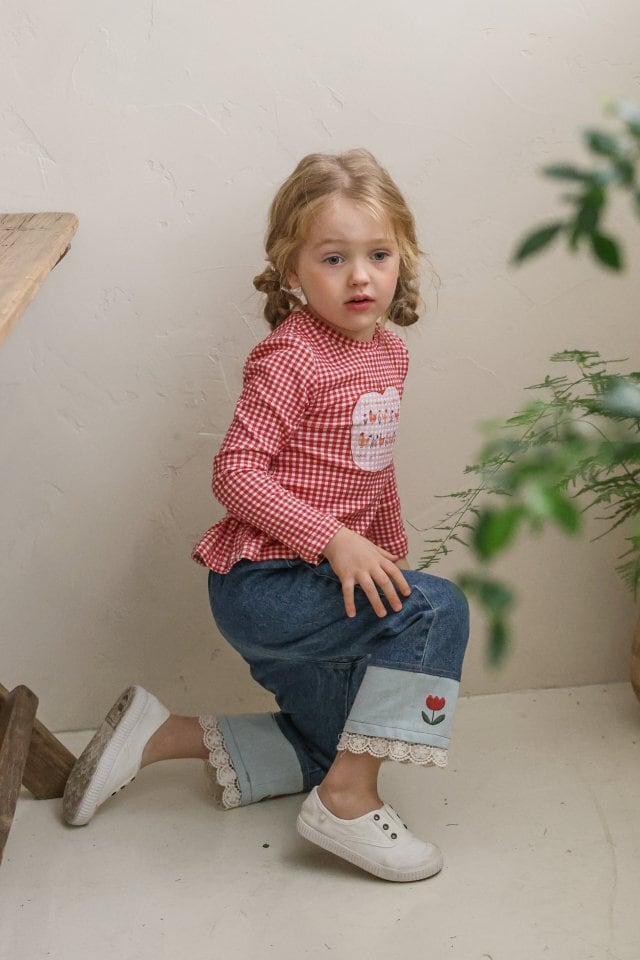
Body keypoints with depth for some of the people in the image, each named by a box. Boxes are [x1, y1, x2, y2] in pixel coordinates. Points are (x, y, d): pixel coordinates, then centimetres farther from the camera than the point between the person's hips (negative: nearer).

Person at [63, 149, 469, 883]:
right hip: (261, 581, -9)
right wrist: (334, 538, -28)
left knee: (334, 745, 21)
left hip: (313, 584, 9)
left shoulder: (388, 353, 8)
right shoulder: (291, 355, -18)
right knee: (437, 609, -23)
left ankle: (160, 736, 25)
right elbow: (235, 472, -22)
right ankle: (348, 804, -13)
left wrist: (391, 541, 22)